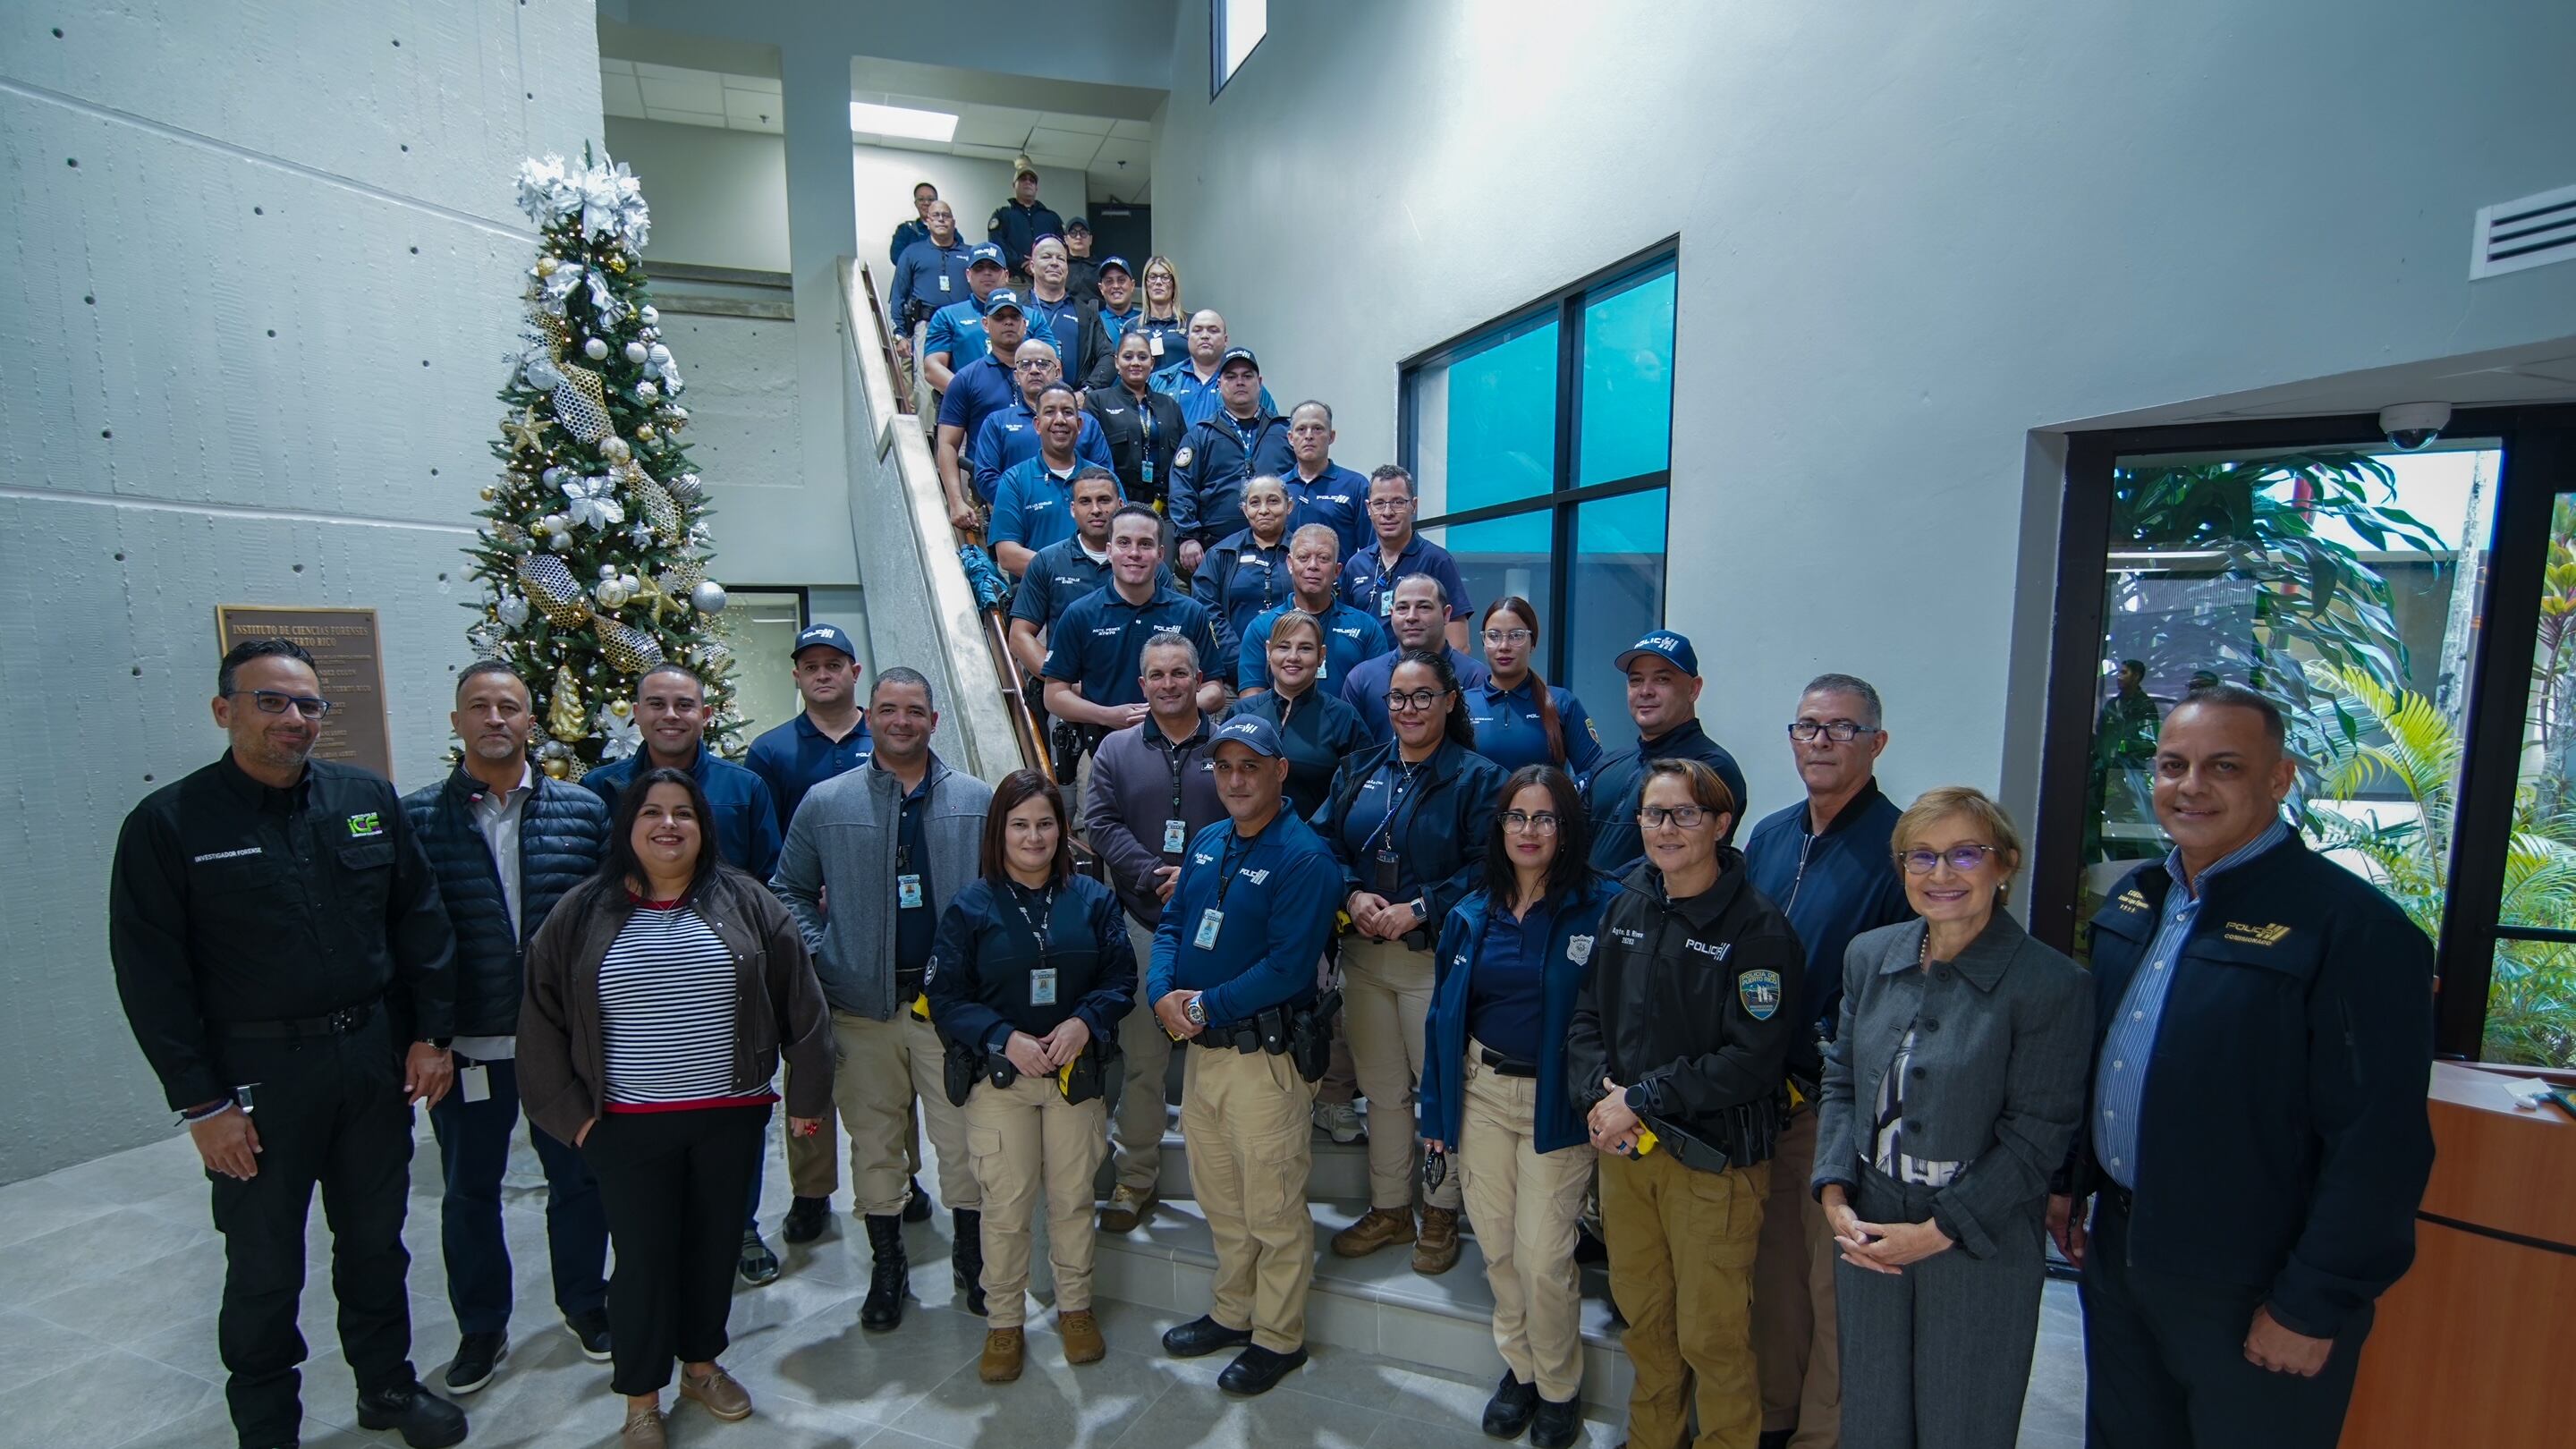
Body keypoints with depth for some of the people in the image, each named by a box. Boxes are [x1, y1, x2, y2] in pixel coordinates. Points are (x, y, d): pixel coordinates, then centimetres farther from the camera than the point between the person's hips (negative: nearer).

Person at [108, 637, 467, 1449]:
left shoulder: (369, 800, 1)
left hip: (376, 1060, 3)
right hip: (256, 1077, -3)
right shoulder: (169, 824, -7)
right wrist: (201, 1102, -9)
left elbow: (421, 922, 4)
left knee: (376, 1240, 17)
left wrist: (430, 1034, -1)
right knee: (264, 1268, 11)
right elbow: (150, 976, -7)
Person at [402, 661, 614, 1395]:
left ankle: (584, 1301, 37)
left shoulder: (584, 810, -2)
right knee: (469, 1191, 16)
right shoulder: (416, 817, -4)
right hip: (465, 1043, 0)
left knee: (579, 1177, 15)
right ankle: (481, 1326, 37)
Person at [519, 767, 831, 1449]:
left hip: (730, 1116, 1)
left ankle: (702, 1363, 37)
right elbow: (543, 1018, 4)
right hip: (628, 1125, -1)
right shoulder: (582, 914, -2)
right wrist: (569, 1110, 0)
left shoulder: (746, 904, -3)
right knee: (643, 1257, 7)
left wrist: (805, 1094, -1)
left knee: (713, 1245, 15)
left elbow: (798, 1003, -1)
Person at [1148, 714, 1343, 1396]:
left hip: (1264, 1055, -7)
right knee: (1219, 1199, 22)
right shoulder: (1206, 843, 8)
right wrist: (1163, 992, -9)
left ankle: (1279, 1339, 28)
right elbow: (1171, 924, 9)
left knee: (1273, 1210, 8)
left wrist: (1206, 1006, -20)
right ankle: (1232, 1313, 42)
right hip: (1199, 1050, 8)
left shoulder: (1304, 857, -17)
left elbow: (1287, 966, -23)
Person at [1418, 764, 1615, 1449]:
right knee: (1497, 1246, 14)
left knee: (1542, 1256, 2)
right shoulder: (1471, 914, 3)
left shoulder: (1603, 906, -10)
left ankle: (1559, 1387, 29)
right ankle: (1518, 1366, 39)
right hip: (1480, 1093, 4)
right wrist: (1436, 1108, 6)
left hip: (1557, 1103, -4)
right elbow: (1444, 1014, 7)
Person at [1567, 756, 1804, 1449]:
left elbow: (1753, 1057, -18)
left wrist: (1644, 1098, -17)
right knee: (1641, 1315, 20)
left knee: (1711, 1332, 8)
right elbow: (1587, 1014, 6)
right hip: (1622, 1146, 5)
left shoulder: (1758, 927, -14)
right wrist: (1603, 1093, -11)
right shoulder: (1625, 906, 2)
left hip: (1713, 1156, -5)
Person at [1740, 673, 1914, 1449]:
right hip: (1761, 1095, 6)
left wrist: (1823, 1059, -16)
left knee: (1835, 1283, 9)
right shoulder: (1767, 837, 7)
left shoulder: (1900, 848, -12)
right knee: (1772, 1265, 18)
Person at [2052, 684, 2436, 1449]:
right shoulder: (2135, 900, 4)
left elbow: (2378, 1145, -18)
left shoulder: (2354, 927, -18)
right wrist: (2069, 1181, 12)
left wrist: (2312, 1307, -16)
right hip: (2119, 1248, 6)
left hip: (2251, 1292, -6)